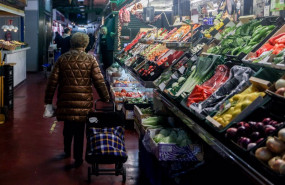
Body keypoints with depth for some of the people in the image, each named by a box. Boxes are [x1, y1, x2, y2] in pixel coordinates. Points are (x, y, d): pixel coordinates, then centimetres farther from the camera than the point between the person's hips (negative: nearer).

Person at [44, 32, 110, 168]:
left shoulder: (62, 59, 1)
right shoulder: (90, 60, -4)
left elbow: (53, 81, 0)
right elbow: (99, 82, -5)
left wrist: (48, 101, 6)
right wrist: (106, 99, 5)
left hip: (65, 101, 2)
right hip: (83, 103, -2)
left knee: (67, 127, 22)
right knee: (79, 130, 8)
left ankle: (67, 152, 39)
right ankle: (78, 159, 16)